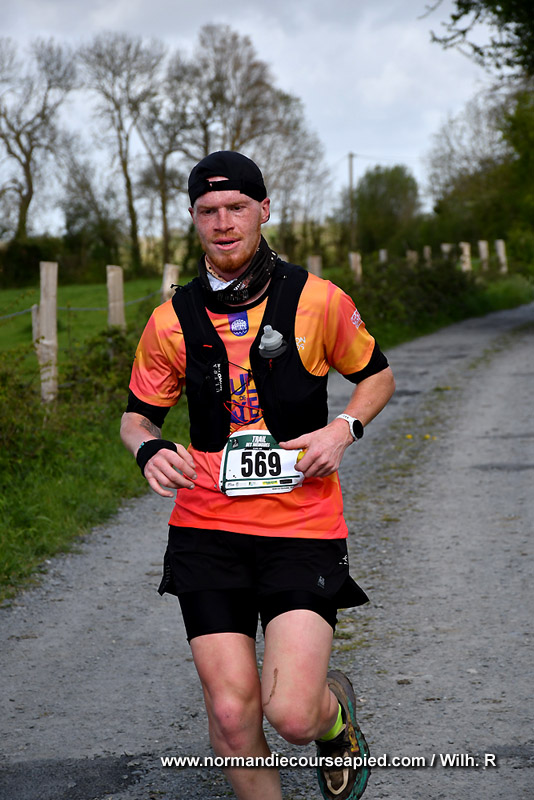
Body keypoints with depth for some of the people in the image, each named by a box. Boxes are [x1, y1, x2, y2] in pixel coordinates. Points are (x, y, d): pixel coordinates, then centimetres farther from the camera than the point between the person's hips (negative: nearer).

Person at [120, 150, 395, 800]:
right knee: (231, 713, -4)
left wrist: (345, 428, -5)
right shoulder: (172, 320, 3)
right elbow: (137, 413, 14)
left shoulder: (318, 301, -1)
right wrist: (150, 449, -9)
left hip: (303, 527, -2)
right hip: (207, 529, 2)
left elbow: (376, 376, 14)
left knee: (292, 713, -14)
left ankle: (336, 709, 23)